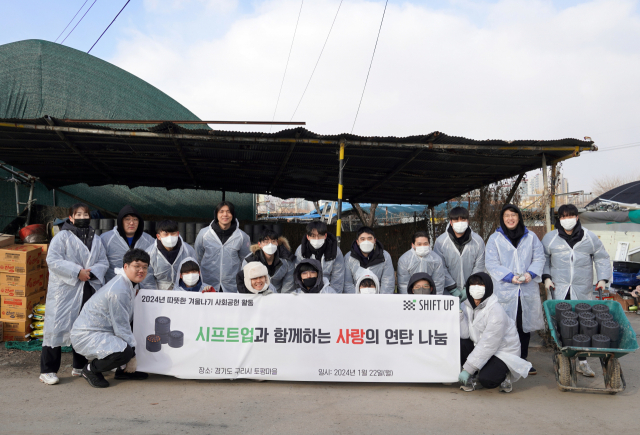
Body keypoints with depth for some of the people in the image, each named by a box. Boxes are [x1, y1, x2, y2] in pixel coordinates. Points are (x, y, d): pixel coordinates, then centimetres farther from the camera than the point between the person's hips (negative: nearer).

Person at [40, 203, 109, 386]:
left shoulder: (96, 239, 14)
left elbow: (104, 262, 9)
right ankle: (48, 370, 5)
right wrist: (77, 271, -18)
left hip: (89, 290, 5)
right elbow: (53, 259, -12)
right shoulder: (62, 237, -1)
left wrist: (92, 271, -12)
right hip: (65, 290, -5)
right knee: (58, 326, -5)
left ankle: (80, 367, 24)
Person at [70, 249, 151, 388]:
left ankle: (123, 370, 15)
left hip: (104, 330, 10)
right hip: (86, 335, -10)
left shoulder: (132, 284, 7)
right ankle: (91, 369, -4)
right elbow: (121, 326, -20)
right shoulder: (119, 290, -24)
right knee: (123, 352, -33)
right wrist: (132, 355, -14)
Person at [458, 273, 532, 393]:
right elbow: (465, 334, -11)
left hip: (503, 350, -6)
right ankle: (475, 378, 0)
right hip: (478, 346, 6)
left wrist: (467, 369, -26)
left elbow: (488, 345, -26)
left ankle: (502, 374, 7)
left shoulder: (496, 311, -24)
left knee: (486, 379, -29)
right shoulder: (467, 305, -3)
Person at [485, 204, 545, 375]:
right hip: (504, 291, -3)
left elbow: (539, 258, 7)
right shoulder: (495, 239, 3)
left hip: (528, 290, 3)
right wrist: (510, 276, -15)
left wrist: (530, 273, -12)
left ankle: (523, 359, 24)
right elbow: (491, 264, -3)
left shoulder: (531, 237, 12)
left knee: (525, 325, 10)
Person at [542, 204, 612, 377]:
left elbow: (602, 259, 14)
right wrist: (546, 277, 0)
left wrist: (603, 278, 3)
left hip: (583, 291, 1)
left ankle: (582, 361, 15)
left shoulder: (590, 238, 7)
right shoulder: (550, 238, 5)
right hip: (558, 291, -1)